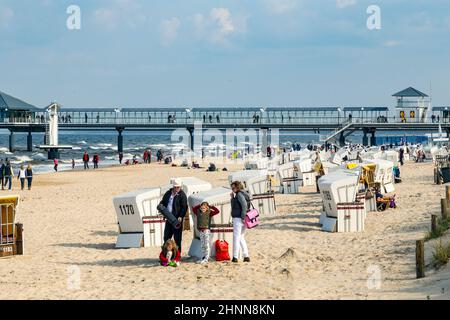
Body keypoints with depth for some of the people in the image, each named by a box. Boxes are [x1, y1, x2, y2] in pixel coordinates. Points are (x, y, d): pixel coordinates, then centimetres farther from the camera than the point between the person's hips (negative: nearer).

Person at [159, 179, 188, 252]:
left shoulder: (182, 195, -6)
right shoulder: (168, 193, 13)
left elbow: (184, 207, -11)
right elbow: (163, 202, 24)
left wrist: (181, 216, -22)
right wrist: (161, 206, 1)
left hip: (177, 219, -6)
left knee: (177, 238, -1)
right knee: (166, 237, 12)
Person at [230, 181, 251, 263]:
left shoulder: (239, 194, -11)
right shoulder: (243, 194, 17)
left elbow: (244, 205, -23)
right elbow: (234, 206, 24)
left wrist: (243, 217, -23)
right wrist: (232, 198, 12)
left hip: (238, 219, -9)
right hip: (241, 219, 9)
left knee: (236, 237, -5)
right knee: (241, 237, 14)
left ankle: (235, 257, -4)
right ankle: (246, 256, 10)